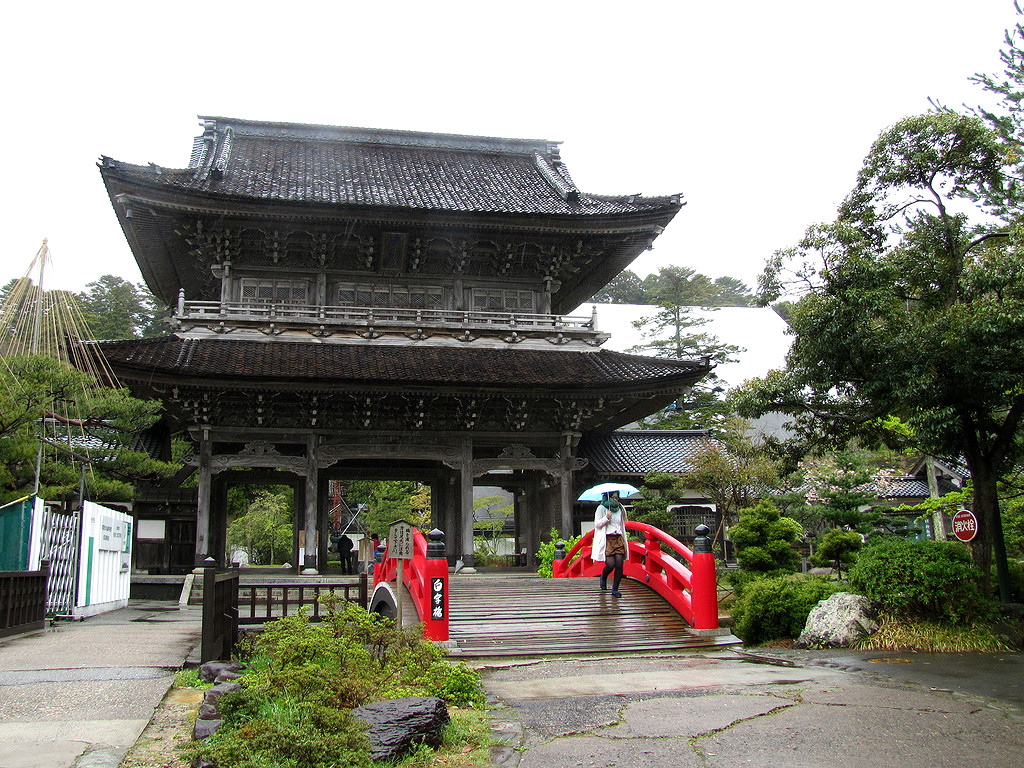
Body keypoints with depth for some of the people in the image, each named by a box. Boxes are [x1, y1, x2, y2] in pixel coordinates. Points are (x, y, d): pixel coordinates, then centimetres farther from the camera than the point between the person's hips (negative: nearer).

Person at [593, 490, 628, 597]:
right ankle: (603, 577, 21)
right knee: (610, 565, -14)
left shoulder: (620, 509, 17)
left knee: (619, 565, -6)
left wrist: (624, 540, 22)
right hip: (607, 539, -5)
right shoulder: (601, 508, 2)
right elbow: (597, 524, -2)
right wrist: (606, 518, -17)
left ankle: (615, 589, 5)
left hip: (618, 539, 5)